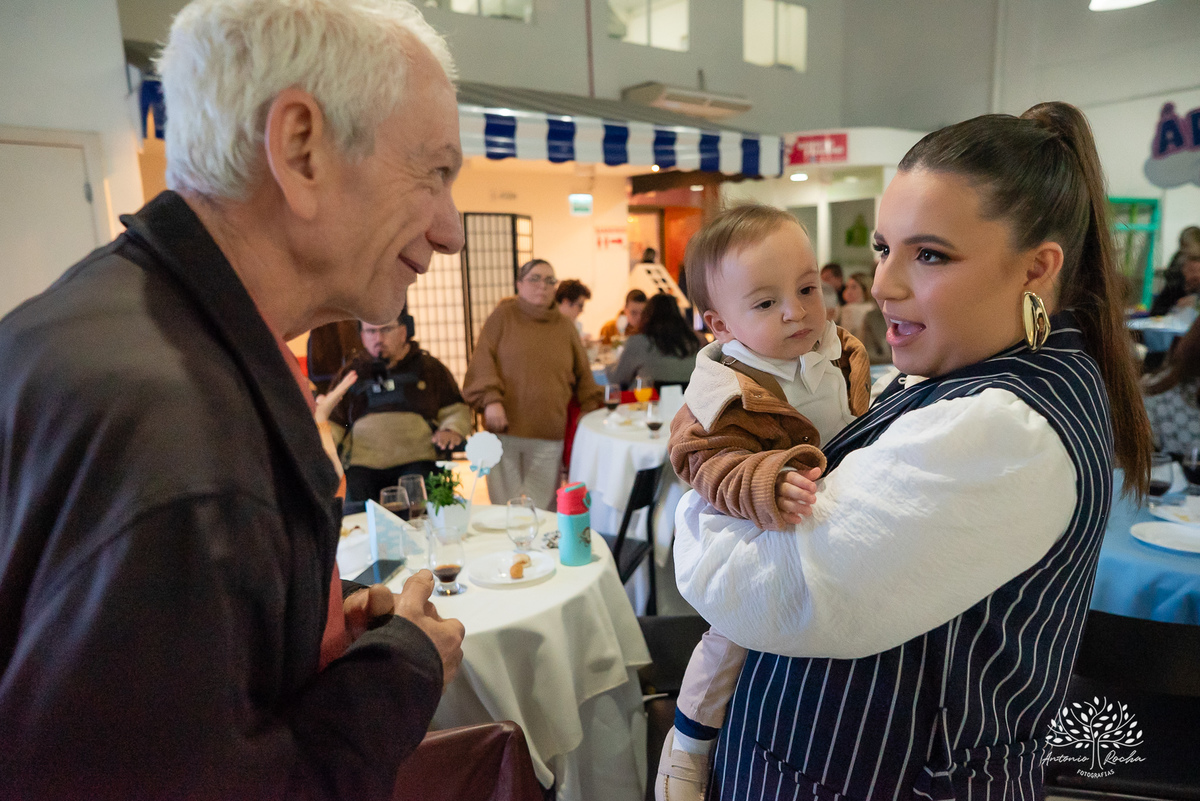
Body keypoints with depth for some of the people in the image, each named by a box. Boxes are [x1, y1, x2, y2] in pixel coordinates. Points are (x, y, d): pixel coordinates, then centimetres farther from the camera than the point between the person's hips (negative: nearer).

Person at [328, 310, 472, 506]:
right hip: (363, 464, 1)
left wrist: (452, 430, -4)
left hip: (416, 460, -1)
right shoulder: (350, 373, 21)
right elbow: (333, 421, 24)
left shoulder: (429, 367, 17)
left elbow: (456, 409, 18)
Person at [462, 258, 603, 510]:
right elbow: (482, 361, -1)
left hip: (549, 435, 2)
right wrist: (491, 400, -13)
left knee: (541, 509, 3)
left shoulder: (564, 326, 15)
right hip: (505, 430, -2)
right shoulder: (502, 317, 6)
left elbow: (582, 375, 19)